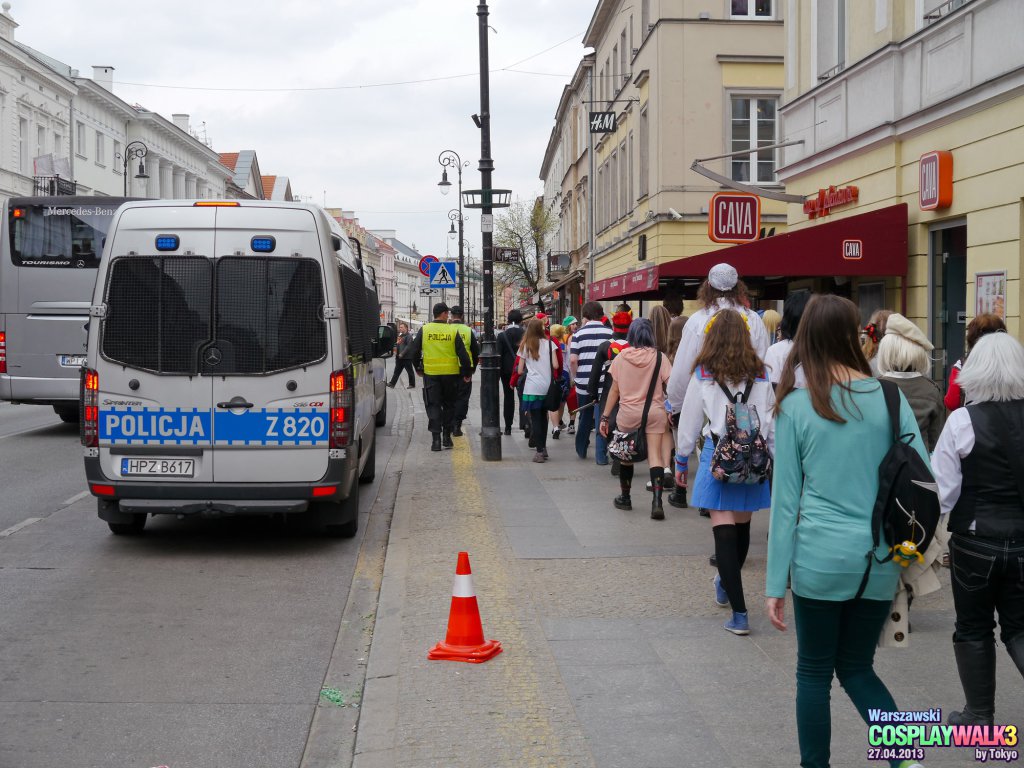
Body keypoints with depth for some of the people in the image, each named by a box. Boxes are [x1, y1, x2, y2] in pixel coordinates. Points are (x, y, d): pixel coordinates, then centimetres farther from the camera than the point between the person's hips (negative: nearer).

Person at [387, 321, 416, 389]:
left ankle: (412, 385, 9)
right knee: (397, 371, 8)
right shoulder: (400, 335, 17)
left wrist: (402, 354, -22)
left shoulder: (408, 336, -11)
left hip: (406, 357, -9)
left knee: (410, 371, 1)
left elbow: (408, 346, -20)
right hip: (399, 357, 9)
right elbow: (397, 344, 27)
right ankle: (392, 383, 8)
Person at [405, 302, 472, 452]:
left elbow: (413, 352, 3)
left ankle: (436, 438, -7)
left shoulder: (424, 330, -1)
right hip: (451, 374, 0)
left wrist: (419, 368, 18)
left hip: (430, 374, 0)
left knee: (433, 406, 3)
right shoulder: (453, 331, -4)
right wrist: (466, 372, 6)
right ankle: (447, 437, 17)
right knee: (449, 405, 15)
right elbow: (463, 354, -5)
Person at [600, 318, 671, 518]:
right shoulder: (659, 357, -3)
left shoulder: (621, 357, 0)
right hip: (655, 412, -1)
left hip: (628, 413, 1)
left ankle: (625, 498, 28)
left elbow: (614, 389, 2)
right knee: (655, 457, -3)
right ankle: (657, 502, -15)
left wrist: (605, 417, 7)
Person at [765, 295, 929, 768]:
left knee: (814, 673, 14)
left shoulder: (795, 406, -4)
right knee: (857, 668, 19)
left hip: (820, 558, -3)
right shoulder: (889, 397, 1)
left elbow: (785, 501, -4)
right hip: (880, 560, 3)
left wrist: (775, 584, 0)